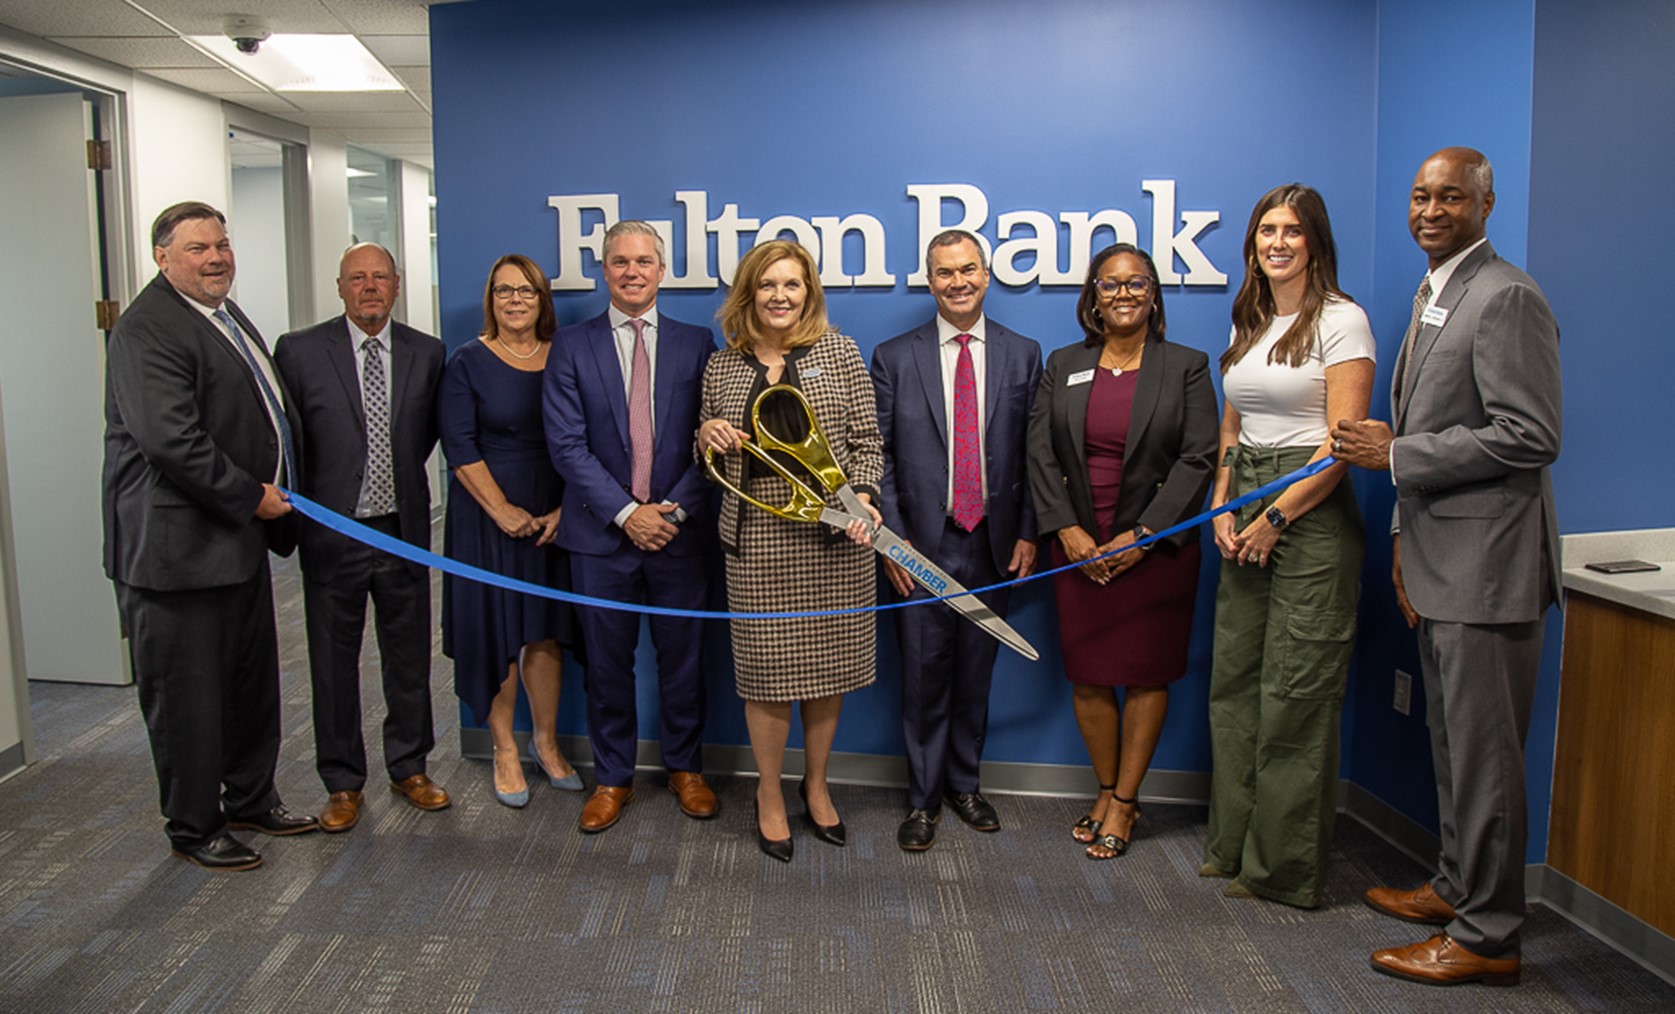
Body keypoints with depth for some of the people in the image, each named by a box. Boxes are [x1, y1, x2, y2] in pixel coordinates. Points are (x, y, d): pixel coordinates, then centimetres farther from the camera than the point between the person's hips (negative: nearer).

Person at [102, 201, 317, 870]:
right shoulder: (146, 331, -16)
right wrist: (251, 497, -17)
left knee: (252, 680, 19)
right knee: (187, 695, 4)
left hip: (239, 535, 10)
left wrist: (276, 494, 12)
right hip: (177, 546, -10)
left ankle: (251, 798, 35)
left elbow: (262, 416, 24)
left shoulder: (229, 315, 16)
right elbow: (171, 442, -25)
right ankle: (193, 829, 19)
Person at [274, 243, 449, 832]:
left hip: (404, 529, 2)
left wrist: (401, 473, 11)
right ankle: (343, 784, 22)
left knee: (409, 657, 12)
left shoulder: (426, 353, 3)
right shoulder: (299, 351, -4)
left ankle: (409, 768, 29)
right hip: (332, 534, -2)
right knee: (334, 664, 8)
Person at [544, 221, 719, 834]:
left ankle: (685, 768, 29)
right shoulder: (572, 347, 3)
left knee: (683, 657, 10)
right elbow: (566, 443, -5)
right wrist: (626, 513, -12)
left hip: (679, 531, 1)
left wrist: (675, 509, -10)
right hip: (603, 532, 0)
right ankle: (612, 778, 25)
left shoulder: (696, 344, 5)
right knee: (607, 663, 9)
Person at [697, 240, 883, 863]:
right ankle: (770, 796, 24)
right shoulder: (721, 367, 8)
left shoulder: (839, 353, 4)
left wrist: (862, 496, -14)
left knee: (829, 663, 9)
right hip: (757, 539, 0)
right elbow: (713, 464, 17)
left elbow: (867, 442, 3)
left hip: (834, 535, 0)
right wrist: (706, 437, -5)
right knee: (768, 670, 4)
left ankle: (816, 784, 31)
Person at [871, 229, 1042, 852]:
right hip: (922, 543, -1)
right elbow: (878, 456, 0)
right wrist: (892, 538, -7)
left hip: (993, 543, 2)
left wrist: (1028, 533, 0)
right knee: (924, 673, 4)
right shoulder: (894, 357, 2)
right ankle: (923, 797, 19)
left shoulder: (1023, 355, 7)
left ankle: (964, 783, 30)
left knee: (976, 671, 12)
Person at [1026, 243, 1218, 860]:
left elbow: (1198, 458, -6)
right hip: (1079, 548, 2)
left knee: (1146, 675, 4)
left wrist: (1142, 536, -14)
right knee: (1087, 677, 6)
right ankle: (1106, 792, 22)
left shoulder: (1187, 367, 1)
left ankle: (1124, 802, 17)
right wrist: (1068, 532, -9)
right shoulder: (1062, 366, 8)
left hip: (1155, 548, -2)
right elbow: (1041, 454, 3)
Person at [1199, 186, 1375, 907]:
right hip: (1248, 510, 7)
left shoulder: (1341, 321, -6)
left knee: (1295, 693, -1)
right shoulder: (1248, 323, 15)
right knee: (1233, 680, 10)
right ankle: (1234, 843, 24)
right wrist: (1222, 506, 5)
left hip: (1311, 509, -7)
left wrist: (1275, 517, -14)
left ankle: (1284, 867, 12)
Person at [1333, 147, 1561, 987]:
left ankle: (1486, 935, 12)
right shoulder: (1433, 295, 17)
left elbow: (1529, 437, -20)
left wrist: (1397, 456, -17)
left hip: (1485, 564, -9)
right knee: (1452, 741, 19)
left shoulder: (1507, 298, -13)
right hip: (1441, 563, 9)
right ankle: (1458, 886, 34)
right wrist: (1406, 542, 16)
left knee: (1483, 751, 0)